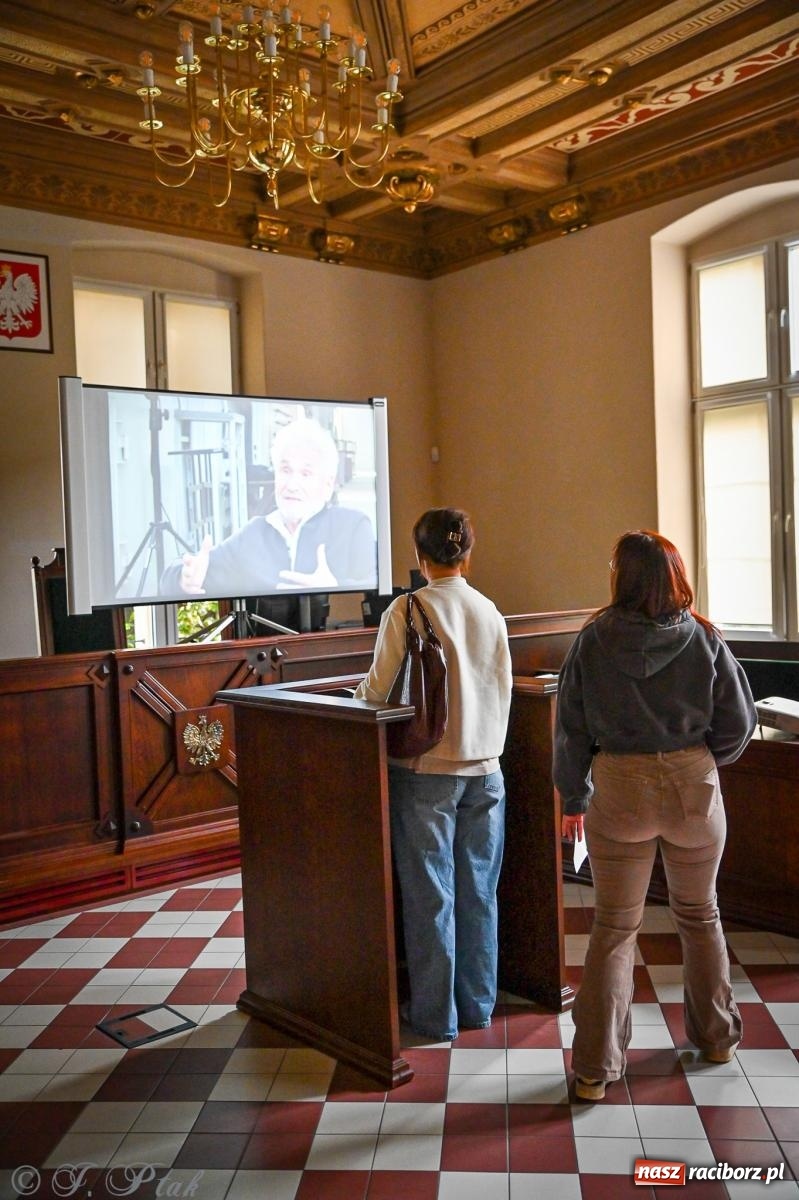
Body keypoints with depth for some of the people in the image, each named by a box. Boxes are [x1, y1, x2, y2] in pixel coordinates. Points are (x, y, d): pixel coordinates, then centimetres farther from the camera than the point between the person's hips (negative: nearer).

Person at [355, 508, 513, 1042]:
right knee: (478, 891, 13)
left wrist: (360, 690, 11)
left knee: (430, 895, 6)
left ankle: (436, 1015, 17)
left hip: (426, 769, -4)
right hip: (484, 767, 4)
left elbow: (380, 690, -11)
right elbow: (503, 687, 8)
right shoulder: (490, 612, 2)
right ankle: (478, 1005, 25)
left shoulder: (407, 610, -11)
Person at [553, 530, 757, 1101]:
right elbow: (738, 723, -3)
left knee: (614, 926, 8)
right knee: (699, 913, 22)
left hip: (619, 790, -1)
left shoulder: (593, 641, -7)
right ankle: (717, 1035, 40)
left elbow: (571, 727, -3)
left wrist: (574, 798, 8)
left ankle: (596, 1066, 9)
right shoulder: (705, 640, -6)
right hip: (694, 787, 1)